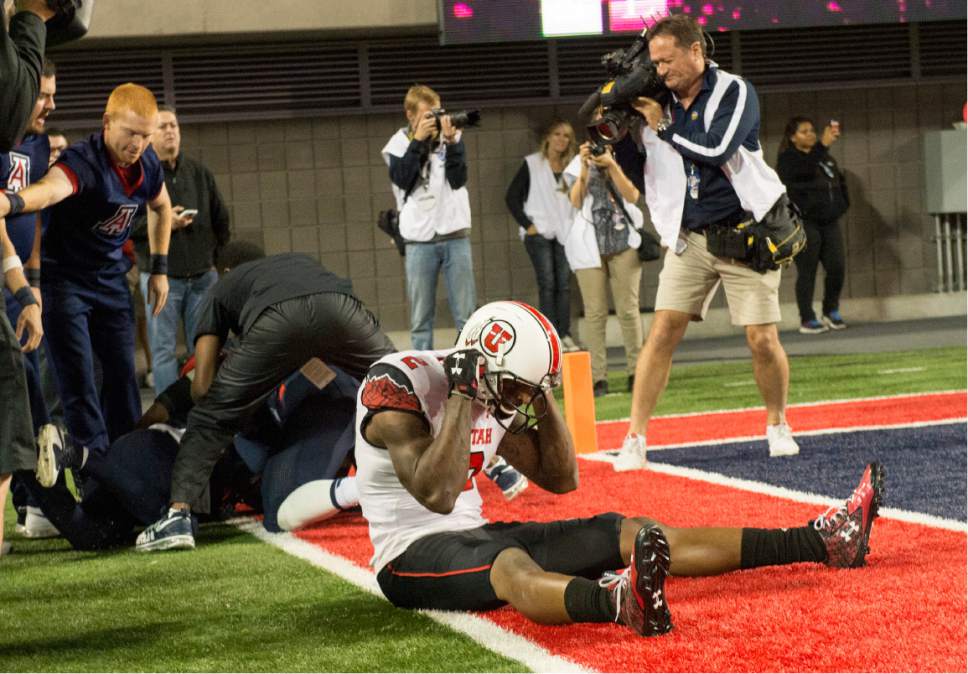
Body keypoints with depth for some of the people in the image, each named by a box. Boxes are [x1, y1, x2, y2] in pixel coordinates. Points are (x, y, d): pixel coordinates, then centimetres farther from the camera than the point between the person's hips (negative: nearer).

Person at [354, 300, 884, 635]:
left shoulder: (493, 394, 7)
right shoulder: (398, 386, -17)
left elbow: (561, 480, 13)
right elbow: (437, 496, -28)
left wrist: (542, 398, 1)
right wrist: (461, 399, -25)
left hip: (474, 536, 8)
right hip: (413, 556, -8)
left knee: (632, 535, 0)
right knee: (511, 568, -42)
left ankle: (822, 540, -2)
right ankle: (620, 602, -76)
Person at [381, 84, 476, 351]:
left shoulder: (452, 136, 5)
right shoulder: (399, 144, 4)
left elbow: (458, 180, -5)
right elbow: (402, 179, -12)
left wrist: (451, 141, -16)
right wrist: (418, 140, -16)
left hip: (455, 235, 1)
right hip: (419, 239, -1)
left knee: (467, 314, 1)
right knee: (421, 317, 1)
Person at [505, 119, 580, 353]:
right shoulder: (532, 164, 1)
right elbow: (511, 197, 0)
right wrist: (527, 225, -6)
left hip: (565, 233, 3)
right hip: (539, 233, -3)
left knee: (564, 284, 2)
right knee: (547, 284, -6)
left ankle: (565, 334, 5)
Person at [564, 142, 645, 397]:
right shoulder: (579, 163, 9)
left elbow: (632, 196, -7)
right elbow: (576, 201, -3)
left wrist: (612, 165, -15)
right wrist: (586, 167, -14)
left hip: (624, 240, 0)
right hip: (590, 244, 0)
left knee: (629, 310, -1)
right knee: (595, 312, -4)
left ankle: (635, 373, 5)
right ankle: (598, 378, -5)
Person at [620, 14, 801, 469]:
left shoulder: (735, 93, -9)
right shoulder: (657, 104, 4)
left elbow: (716, 149, -23)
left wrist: (663, 126, -14)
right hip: (689, 239, 3)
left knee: (762, 340, -5)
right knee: (662, 333, -8)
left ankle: (777, 425, 19)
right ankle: (634, 439, -5)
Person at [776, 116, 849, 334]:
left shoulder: (825, 158, 18)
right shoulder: (787, 159, -4)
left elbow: (840, 181, 28)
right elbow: (804, 169, -26)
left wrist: (842, 204, 12)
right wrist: (822, 145, -37)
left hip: (829, 222, 6)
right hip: (804, 224, -6)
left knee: (836, 268, -1)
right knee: (807, 272, -4)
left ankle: (831, 312, 17)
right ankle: (807, 320, 2)